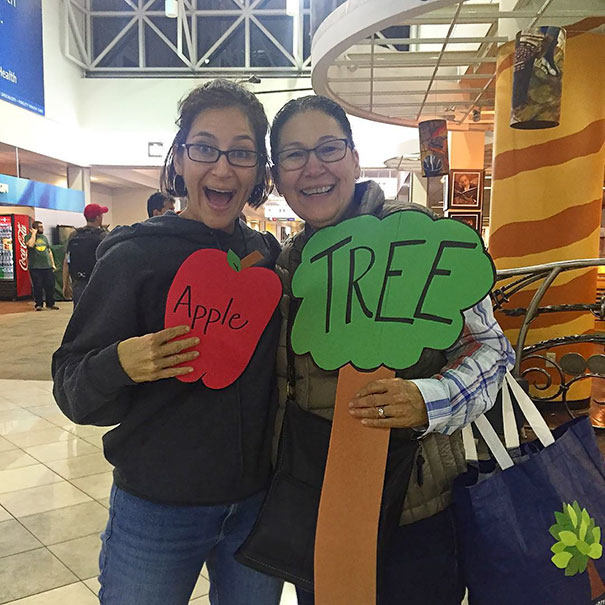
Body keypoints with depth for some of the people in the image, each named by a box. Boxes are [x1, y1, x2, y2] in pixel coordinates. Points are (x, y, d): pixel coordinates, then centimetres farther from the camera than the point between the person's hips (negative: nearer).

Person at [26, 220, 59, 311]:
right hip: (35, 267, -4)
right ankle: (39, 304, 10)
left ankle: (50, 303, 14)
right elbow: (30, 245, -22)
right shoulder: (29, 237, 1)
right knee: (37, 287, 0)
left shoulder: (44, 237, 16)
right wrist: (34, 233, -10)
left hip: (47, 266, 4)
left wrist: (53, 264, 13)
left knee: (50, 286, 4)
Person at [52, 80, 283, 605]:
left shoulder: (270, 255, 0)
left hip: (258, 503, 4)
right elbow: (72, 392, -10)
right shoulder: (134, 257, -12)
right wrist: (119, 365, -30)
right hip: (158, 511, -3)